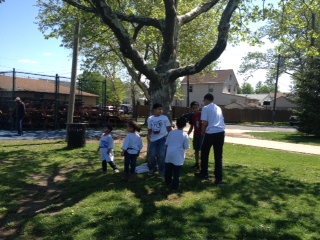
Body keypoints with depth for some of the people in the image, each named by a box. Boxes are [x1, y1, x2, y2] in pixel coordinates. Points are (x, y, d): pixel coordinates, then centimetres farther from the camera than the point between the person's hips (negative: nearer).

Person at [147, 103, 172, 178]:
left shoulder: (164, 118, -4)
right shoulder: (150, 119, 4)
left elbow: (169, 128, -2)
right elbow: (150, 129, 13)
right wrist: (148, 135, -5)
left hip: (162, 139, -3)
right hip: (153, 139, 3)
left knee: (161, 156, -2)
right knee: (151, 155, 5)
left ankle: (161, 171, 15)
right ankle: (153, 168, 29)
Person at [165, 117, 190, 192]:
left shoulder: (171, 132, 2)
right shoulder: (185, 135, -9)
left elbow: (166, 143, 6)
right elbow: (186, 147, -6)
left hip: (169, 154, 4)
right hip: (178, 156, -4)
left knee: (168, 171, 17)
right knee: (176, 173, 4)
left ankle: (168, 183, 32)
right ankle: (175, 187, 9)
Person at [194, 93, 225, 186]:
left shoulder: (206, 108, 1)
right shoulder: (218, 108, 20)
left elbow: (205, 122, -7)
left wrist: (203, 131, 11)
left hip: (211, 133, -5)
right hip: (221, 132, 5)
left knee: (204, 154, 15)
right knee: (218, 156, 8)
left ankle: (204, 174, 27)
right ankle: (219, 179, 6)